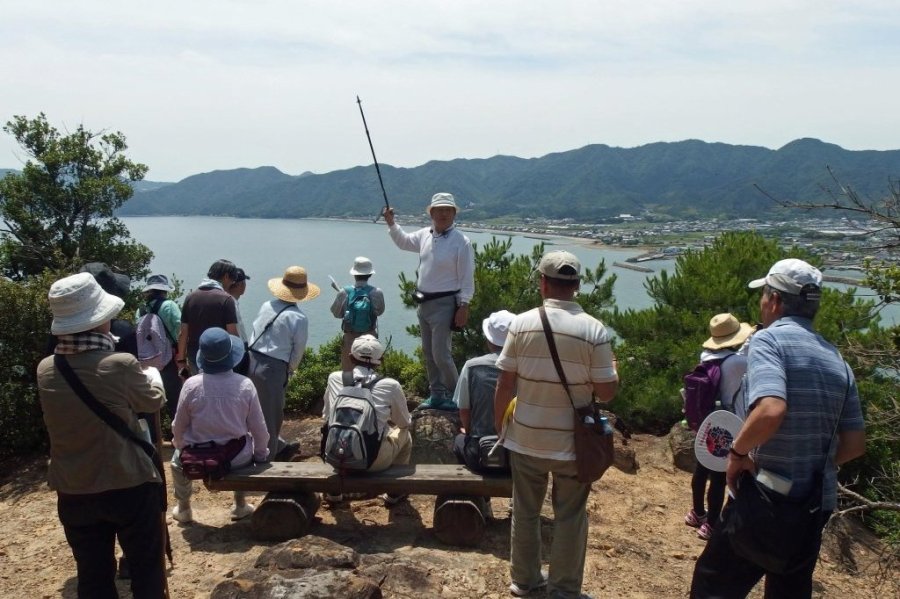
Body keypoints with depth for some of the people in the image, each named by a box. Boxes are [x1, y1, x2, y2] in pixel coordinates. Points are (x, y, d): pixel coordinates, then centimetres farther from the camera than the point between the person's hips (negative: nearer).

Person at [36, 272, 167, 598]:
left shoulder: (45, 370, -6)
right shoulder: (121, 364, -19)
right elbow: (154, 401, -1)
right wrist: (152, 375, 20)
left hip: (74, 493, 4)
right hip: (130, 487, -4)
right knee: (146, 570, 14)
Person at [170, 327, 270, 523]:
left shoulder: (191, 385, -15)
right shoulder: (245, 385, -15)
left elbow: (179, 426, -3)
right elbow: (258, 428, -7)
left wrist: (179, 444, 20)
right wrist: (261, 454, 11)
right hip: (238, 459, 0)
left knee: (178, 459, 35)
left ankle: (183, 509, 44)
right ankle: (240, 506, 38)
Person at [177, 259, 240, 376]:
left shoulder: (190, 297, 4)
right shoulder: (226, 299, -11)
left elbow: (183, 333, 4)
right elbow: (233, 333, -15)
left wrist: (181, 360, 9)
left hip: (194, 358, 5)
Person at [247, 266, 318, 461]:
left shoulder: (266, 306, 4)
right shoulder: (298, 318, -13)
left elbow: (256, 333, 7)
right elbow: (298, 350, -6)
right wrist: (289, 371, 12)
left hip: (252, 361, 7)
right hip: (273, 368, -7)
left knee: (270, 410, 23)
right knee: (271, 414, 10)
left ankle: (278, 446, 42)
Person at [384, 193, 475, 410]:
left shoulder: (461, 242, -13)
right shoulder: (425, 235, 6)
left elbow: (467, 278, -13)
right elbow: (403, 241, 26)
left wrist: (463, 307, -15)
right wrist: (391, 223, 12)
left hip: (444, 304, -7)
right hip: (424, 302, 7)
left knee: (441, 354, -9)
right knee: (428, 352, 15)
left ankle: (455, 396, 10)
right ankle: (437, 394, 28)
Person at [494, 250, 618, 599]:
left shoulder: (522, 323, -9)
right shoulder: (594, 330, -13)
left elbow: (505, 384, -6)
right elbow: (606, 392, -10)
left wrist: (498, 424, 9)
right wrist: (611, 371, 12)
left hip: (525, 438, 2)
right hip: (572, 441, -1)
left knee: (525, 512, 18)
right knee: (570, 517, 14)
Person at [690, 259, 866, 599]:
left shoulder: (769, 340, -15)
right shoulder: (837, 360, 7)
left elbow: (770, 411, -32)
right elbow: (855, 445, 8)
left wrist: (738, 451, -16)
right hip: (816, 506, 7)